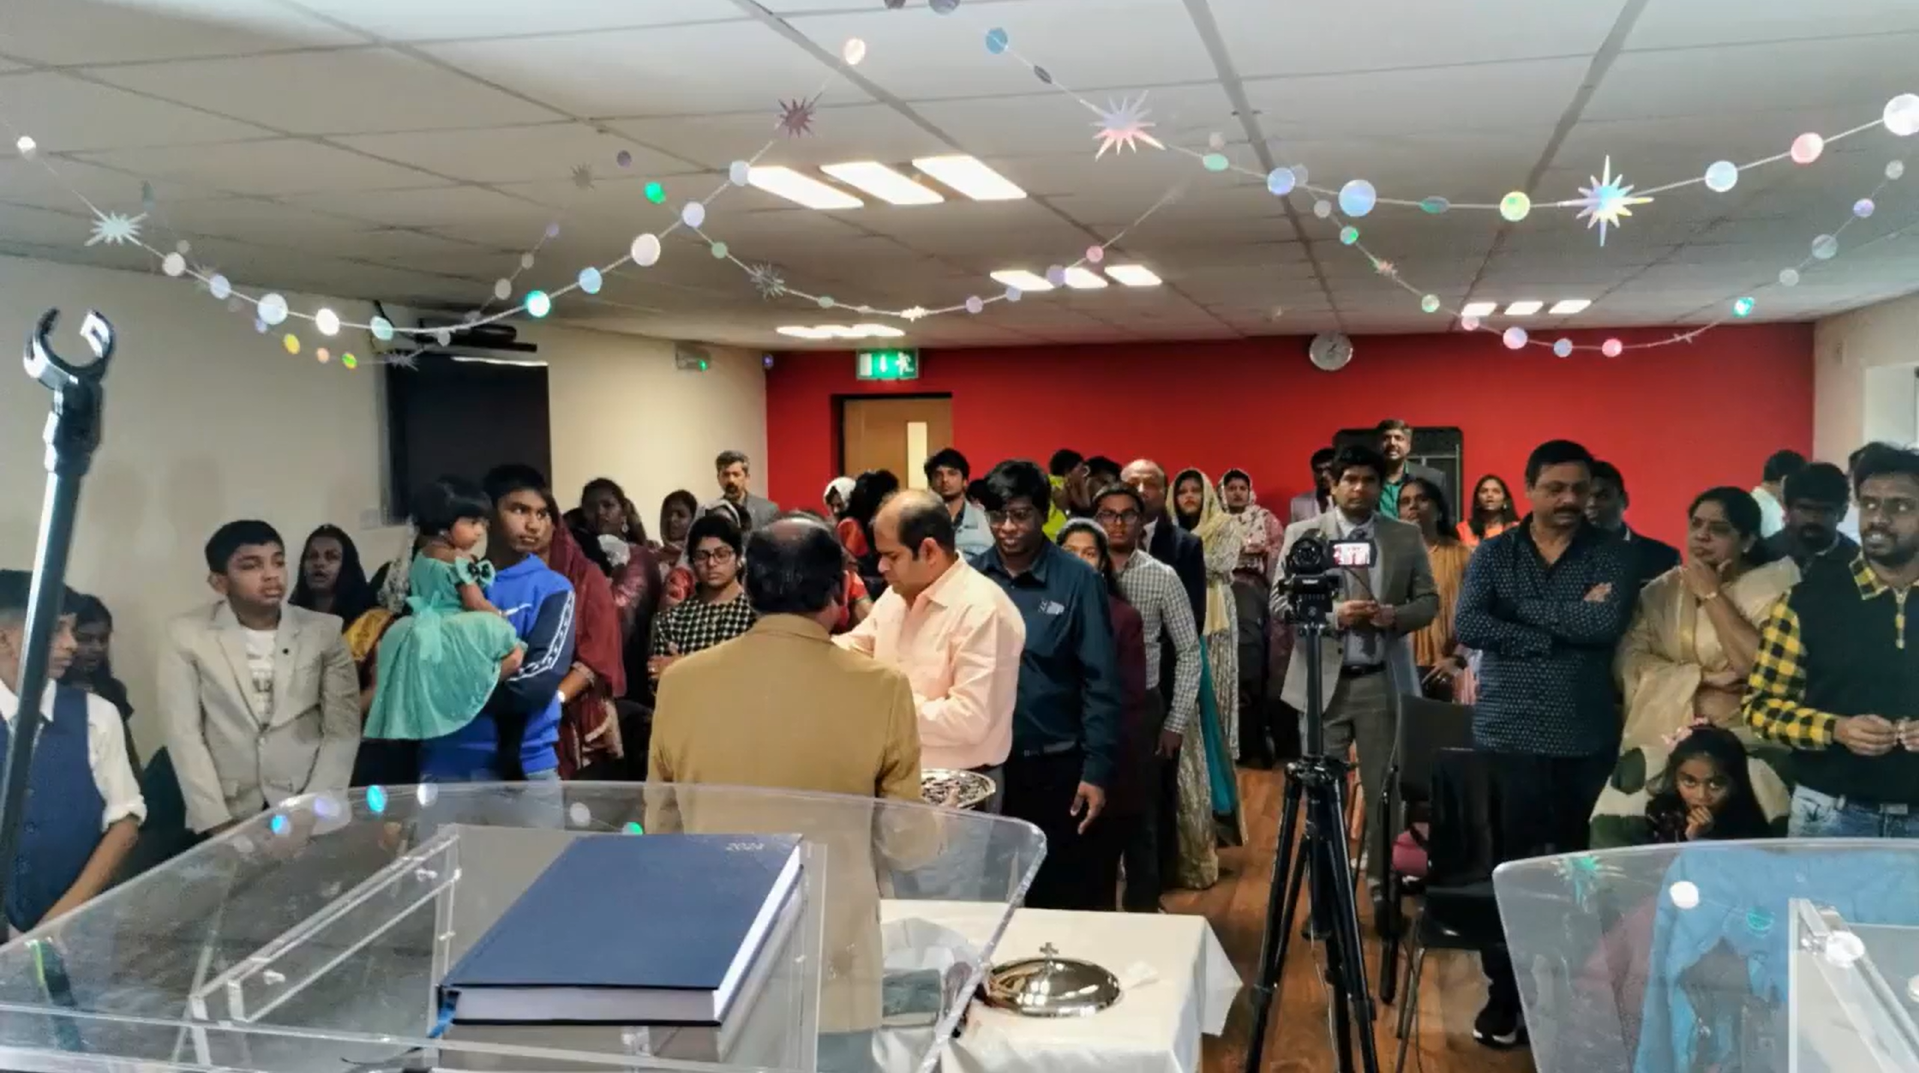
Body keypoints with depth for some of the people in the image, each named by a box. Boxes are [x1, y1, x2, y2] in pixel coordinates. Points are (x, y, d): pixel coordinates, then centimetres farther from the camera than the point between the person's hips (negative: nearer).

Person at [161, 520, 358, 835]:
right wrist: (216, 822, -9)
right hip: (227, 815, 0)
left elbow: (342, 731, 1)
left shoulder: (324, 631, 3)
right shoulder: (186, 634, 1)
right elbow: (184, 733, -2)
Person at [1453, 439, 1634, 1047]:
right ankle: (1503, 994, 18)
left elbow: (1608, 623, -16)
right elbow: (1467, 626, -12)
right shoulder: (1493, 553, 4)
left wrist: (1524, 607, -12)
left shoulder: (1611, 553, 2)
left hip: (1587, 737, 0)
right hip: (1507, 734, 0)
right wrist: (1564, 627, -15)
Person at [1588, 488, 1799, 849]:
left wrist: (1712, 595, -7)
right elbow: (1630, 663, 1)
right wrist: (1702, 680, -10)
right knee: (1610, 829, -14)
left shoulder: (1772, 587, 1)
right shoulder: (1661, 591, 12)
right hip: (1662, 742, 3)